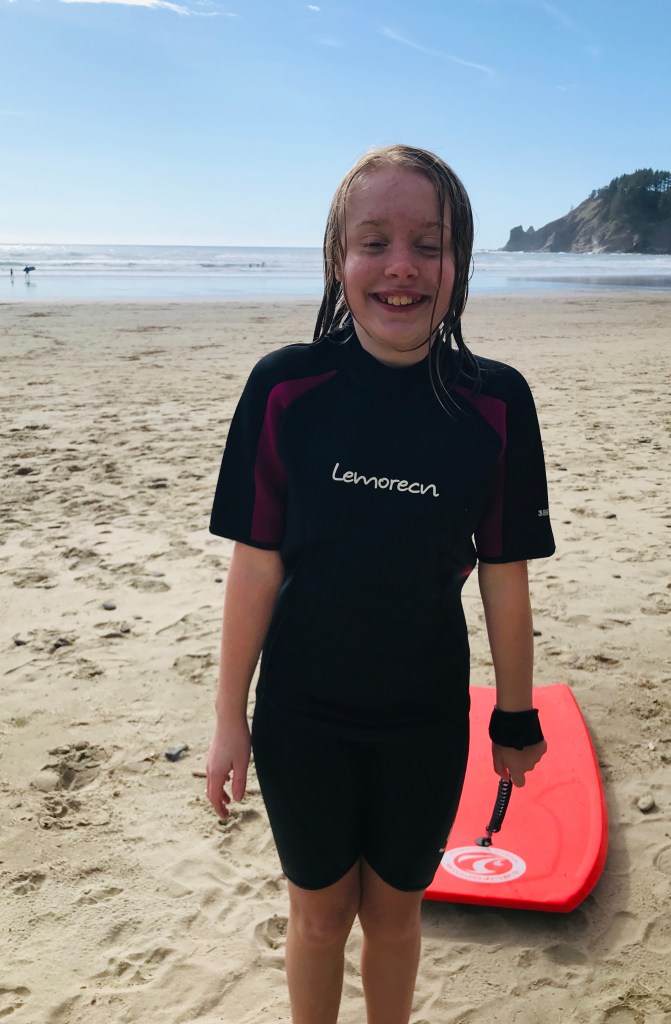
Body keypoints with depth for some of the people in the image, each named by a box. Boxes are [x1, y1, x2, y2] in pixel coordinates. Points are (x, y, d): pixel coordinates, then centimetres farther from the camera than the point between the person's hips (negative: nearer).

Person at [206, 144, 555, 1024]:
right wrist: (229, 717, -3)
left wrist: (516, 717, 4)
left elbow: (504, 576, -4)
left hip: (427, 720, 1)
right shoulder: (285, 387, -13)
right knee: (319, 913, 19)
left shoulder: (495, 402, -12)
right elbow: (256, 561, -9)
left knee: (395, 911, 20)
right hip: (303, 715, 0)